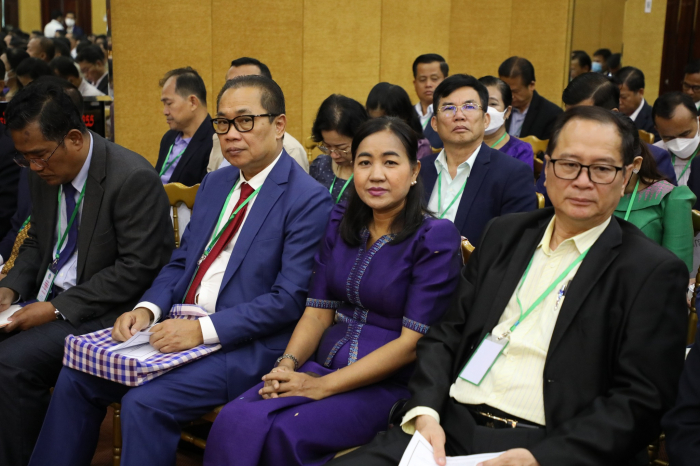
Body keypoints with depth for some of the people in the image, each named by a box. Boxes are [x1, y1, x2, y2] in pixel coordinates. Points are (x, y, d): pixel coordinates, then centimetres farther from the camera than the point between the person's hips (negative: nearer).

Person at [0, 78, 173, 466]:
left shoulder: (133, 178, -20)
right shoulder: (45, 173, 5)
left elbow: (138, 269, -20)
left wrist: (57, 309, -20)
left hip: (104, 313, -8)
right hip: (48, 300, 8)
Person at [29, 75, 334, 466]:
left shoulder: (309, 200, -11)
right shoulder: (214, 184, 14)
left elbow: (290, 299, -17)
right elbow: (181, 262, 16)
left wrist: (205, 329, -23)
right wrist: (149, 308, -4)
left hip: (245, 345, -7)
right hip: (181, 326, 8)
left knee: (145, 402, -25)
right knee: (77, 378, -3)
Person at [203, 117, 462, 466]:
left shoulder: (436, 237, -9)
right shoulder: (340, 223, 9)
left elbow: (413, 343, -14)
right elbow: (318, 313, 9)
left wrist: (323, 386, -18)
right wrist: (287, 365, -12)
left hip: (390, 382, -4)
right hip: (324, 364, 5)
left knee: (287, 433, -29)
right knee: (234, 421, -24)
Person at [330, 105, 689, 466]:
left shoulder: (654, 273, -2)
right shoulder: (505, 234, 13)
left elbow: (640, 401, -8)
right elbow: (447, 334, 12)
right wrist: (425, 412, -6)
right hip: (450, 429, 4)